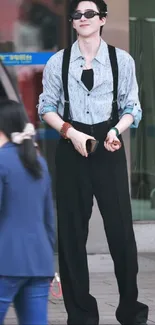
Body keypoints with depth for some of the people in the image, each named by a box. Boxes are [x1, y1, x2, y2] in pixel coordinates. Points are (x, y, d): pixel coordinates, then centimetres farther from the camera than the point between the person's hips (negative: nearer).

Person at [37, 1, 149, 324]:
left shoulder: (122, 60, 1)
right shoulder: (57, 62, 3)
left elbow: (131, 106, 4)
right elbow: (47, 106, 6)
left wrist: (116, 130, -15)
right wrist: (71, 133, -10)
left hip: (109, 149, -1)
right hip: (71, 148, 1)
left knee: (120, 226, -3)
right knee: (72, 229, 3)